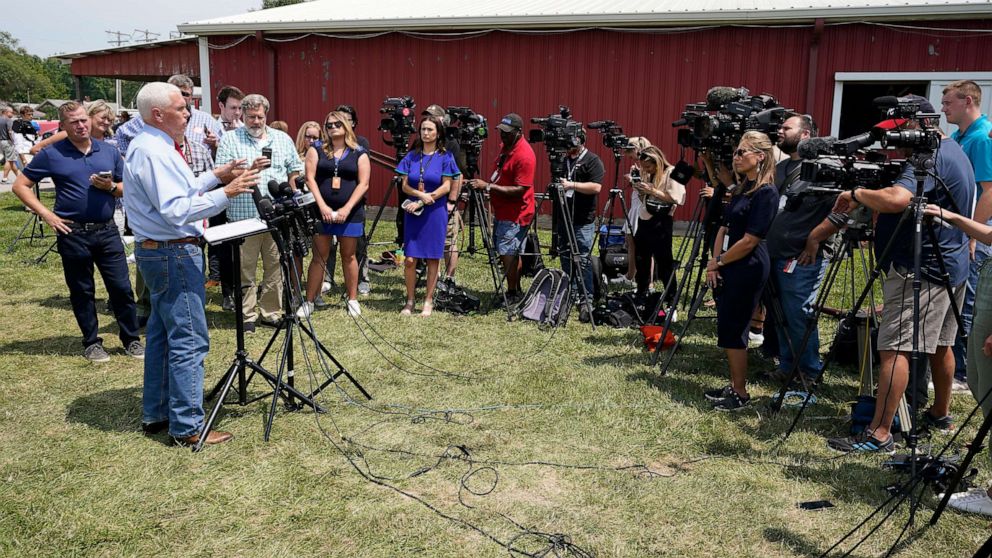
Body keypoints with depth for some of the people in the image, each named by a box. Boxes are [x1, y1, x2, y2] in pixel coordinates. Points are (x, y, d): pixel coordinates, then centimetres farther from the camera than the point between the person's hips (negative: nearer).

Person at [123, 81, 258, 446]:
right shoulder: (154, 152, -18)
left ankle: (156, 414, 27)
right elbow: (176, 210, -25)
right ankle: (188, 427, 0)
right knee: (189, 341, -6)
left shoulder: (149, 146, 15)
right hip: (175, 254, -11)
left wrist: (215, 177, 12)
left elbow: (176, 192, 19)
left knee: (162, 334, 17)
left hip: (156, 251, 11)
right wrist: (226, 193, -26)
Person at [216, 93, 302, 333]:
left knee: (276, 267, 7)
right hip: (244, 215, -3)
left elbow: (294, 172, 16)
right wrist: (250, 169, -18)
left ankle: (271, 312, 18)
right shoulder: (230, 139, 4)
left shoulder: (283, 139, 14)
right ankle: (247, 316, 12)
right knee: (246, 269, 2)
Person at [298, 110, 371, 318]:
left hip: (350, 213, 0)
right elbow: (310, 179, -1)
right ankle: (309, 302, 6)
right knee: (319, 256, 1)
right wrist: (322, 207, -13)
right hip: (321, 211, 0)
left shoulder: (359, 153, 5)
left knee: (349, 256, 7)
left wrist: (346, 209, -13)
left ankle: (352, 300, 17)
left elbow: (363, 184, -2)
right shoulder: (317, 150, 7)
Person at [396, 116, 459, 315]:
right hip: (413, 213, 2)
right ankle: (410, 300, 12)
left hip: (435, 213, -2)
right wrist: (421, 194, -15)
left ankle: (428, 301, 13)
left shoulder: (445, 157, 0)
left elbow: (446, 187, -7)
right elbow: (405, 186, 4)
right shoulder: (412, 156, 7)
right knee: (409, 259, -2)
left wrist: (422, 202, -13)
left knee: (433, 258, 3)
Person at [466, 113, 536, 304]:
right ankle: (516, 292, 25)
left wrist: (488, 186, -26)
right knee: (510, 253, 15)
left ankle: (513, 295, 1)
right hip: (502, 211, 10)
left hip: (515, 214, -10)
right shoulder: (505, 145, 8)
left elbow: (520, 190, -26)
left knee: (507, 253, -9)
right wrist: (484, 184, 8)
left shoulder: (524, 156, -22)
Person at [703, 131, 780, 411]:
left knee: (733, 332, -3)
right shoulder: (740, 188, 13)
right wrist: (713, 262, 2)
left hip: (747, 270, -9)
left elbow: (750, 241, -18)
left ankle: (740, 394, 9)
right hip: (728, 269, 9)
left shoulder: (766, 192, -14)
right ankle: (734, 386, 24)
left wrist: (719, 262, -8)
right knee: (728, 331, 13)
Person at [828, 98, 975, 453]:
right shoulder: (953, 150, 15)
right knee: (940, 344, 21)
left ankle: (879, 435, -11)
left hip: (920, 272, -11)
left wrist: (857, 193, -20)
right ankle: (940, 414, 36)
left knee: (894, 349, -11)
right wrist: (864, 202, 3)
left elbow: (897, 199, -37)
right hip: (950, 267, 11)